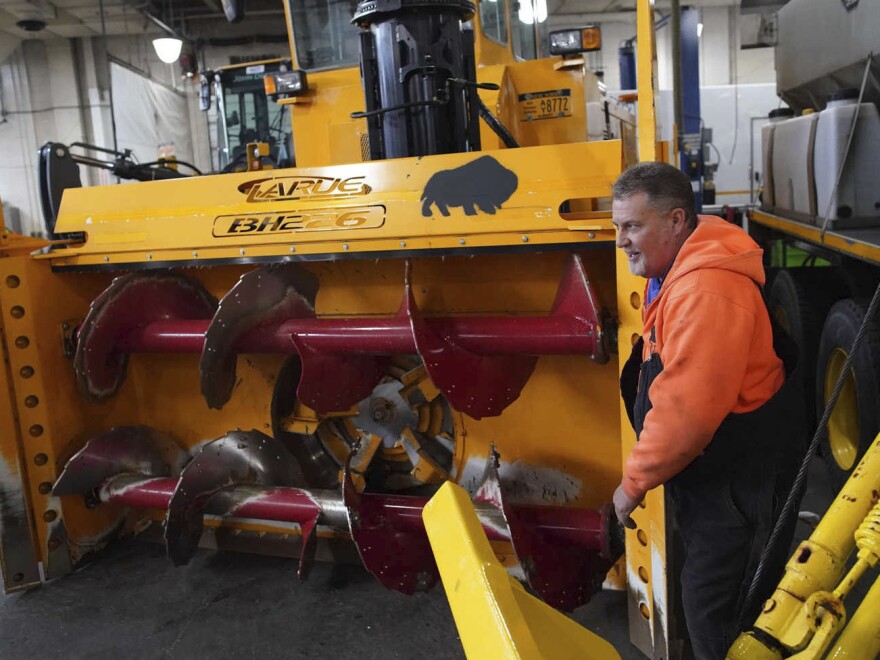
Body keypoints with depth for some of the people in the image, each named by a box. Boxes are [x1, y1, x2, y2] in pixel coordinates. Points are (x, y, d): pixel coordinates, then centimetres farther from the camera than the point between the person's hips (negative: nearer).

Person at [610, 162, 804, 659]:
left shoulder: (706, 289, -29)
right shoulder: (677, 272, 6)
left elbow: (688, 407, -31)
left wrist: (634, 482, -18)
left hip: (740, 476, -10)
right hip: (710, 468, 10)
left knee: (715, 611, 4)